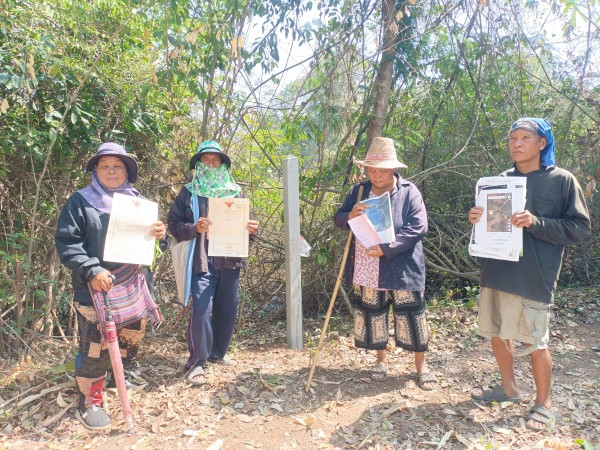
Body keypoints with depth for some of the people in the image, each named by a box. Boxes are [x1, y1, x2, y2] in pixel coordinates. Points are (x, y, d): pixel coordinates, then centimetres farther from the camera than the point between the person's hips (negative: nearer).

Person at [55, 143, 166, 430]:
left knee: (133, 334, 18)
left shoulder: (137, 201, 10)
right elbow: (66, 243, -9)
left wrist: (159, 233, -11)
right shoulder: (80, 201, -3)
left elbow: (146, 238, 14)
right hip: (95, 287, -5)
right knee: (95, 346, -1)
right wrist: (91, 270, -20)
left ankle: (125, 375, 45)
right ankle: (89, 403, 18)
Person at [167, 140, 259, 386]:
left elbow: (244, 220, 17)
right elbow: (173, 223, 1)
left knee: (228, 309, 10)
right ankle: (196, 362, 5)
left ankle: (217, 353, 30)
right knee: (202, 309, -11)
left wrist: (252, 228, -6)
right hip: (202, 261, -4)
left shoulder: (234, 191, 14)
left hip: (230, 259, 4)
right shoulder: (189, 192, 5)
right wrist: (194, 228, -18)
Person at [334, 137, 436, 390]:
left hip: (401, 269, -3)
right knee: (373, 314, 14)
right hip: (367, 270, 4)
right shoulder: (359, 190, 5)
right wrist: (350, 216, -19)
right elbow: (338, 220, 7)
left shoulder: (409, 192, -6)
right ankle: (381, 360, 34)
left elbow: (419, 227, -14)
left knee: (410, 315, 6)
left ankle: (421, 365, 25)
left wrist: (386, 249, -23)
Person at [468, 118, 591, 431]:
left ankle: (543, 403, 26)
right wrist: (477, 219, -5)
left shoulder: (561, 180, -3)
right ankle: (508, 388, 35)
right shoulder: (501, 180, 10)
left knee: (535, 342, 6)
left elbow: (580, 228, -7)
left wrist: (536, 223, -21)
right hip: (495, 272, 5)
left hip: (532, 277, -5)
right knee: (497, 334, 14)